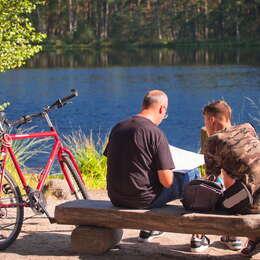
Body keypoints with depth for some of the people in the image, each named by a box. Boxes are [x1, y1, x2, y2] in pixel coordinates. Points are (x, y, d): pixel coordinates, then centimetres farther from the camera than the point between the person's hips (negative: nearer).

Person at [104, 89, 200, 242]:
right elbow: (166, 181, -19)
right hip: (143, 200, -7)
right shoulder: (155, 133, -17)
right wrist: (168, 172, 5)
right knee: (192, 176, 8)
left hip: (115, 199, 7)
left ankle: (147, 230, 41)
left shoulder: (117, 127, 3)